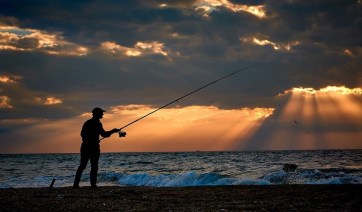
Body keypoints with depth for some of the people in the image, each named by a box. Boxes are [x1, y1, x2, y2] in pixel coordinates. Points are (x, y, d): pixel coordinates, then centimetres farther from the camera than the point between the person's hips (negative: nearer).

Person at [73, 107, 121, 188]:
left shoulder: (87, 123, 13)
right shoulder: (97, 123, -11)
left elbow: (82, 134, 19)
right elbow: (104, 134, -17)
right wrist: (113, 131, -5)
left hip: (85, 146, 7)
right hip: (93, 147, -7)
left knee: (82, 166, 9)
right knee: (94, 166, -2)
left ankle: (76, 184, 4)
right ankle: (93, 184, -5)